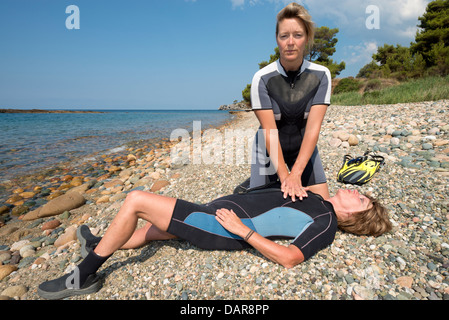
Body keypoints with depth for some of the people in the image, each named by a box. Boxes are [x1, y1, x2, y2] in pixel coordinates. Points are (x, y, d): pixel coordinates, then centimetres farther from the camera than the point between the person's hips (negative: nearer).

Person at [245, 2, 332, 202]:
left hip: (304, 149, 2)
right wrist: (285, 177, -29)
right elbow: (270, 132, -24)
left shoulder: (321, 75, -15)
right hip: (270, 151, -1)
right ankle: (248, 187, 31)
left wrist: (296, 174, -31)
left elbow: (313, 127, -21)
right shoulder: (262, 78, -20)